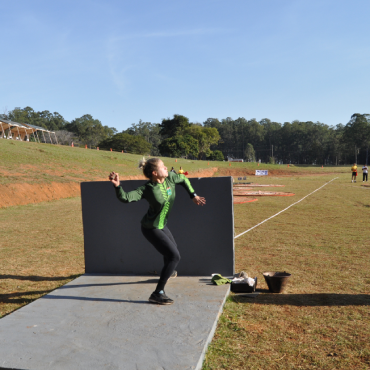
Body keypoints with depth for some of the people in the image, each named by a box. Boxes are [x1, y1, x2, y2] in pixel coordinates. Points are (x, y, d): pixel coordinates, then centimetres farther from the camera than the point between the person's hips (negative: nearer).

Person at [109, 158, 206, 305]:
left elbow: (183, 179, 11)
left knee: (172, 248, 31)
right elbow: (126, 198, -36)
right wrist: (117, 186, -53)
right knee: (174, 256, -15)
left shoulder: (170, 178, -10)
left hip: (162, 225, 8)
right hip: (151, 228, -8)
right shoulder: (146, 189, -27)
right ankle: (157, 294, -9)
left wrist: (193, 195, 10)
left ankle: (169, 272, 64)